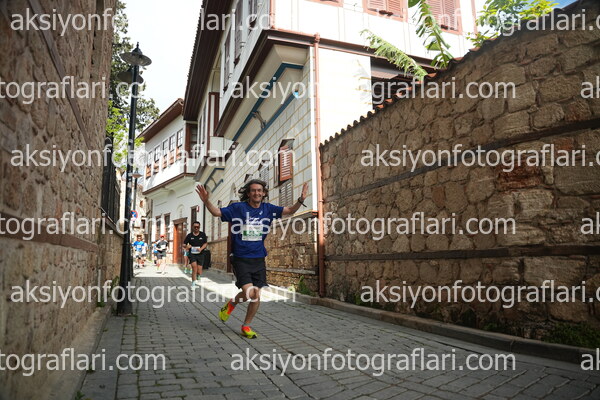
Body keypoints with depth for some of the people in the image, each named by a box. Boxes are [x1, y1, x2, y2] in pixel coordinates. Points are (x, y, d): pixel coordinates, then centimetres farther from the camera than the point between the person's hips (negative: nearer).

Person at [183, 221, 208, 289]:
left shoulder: (203, 234, 3)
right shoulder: (189, 235, 2)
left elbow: (205, 243, 4)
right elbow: (184, 244, 6)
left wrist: (201, 248, -14)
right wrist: (187, 246, -18)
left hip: (200, 254, 1)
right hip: (192, 254, -1)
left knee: (199, 271, 1)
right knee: (194, 267, -18)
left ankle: (198, 276, 39)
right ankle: (193, 283, -6)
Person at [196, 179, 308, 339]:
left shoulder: (268, 209, 3)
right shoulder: (238, 207, -6)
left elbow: (290, 210, 5)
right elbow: (216, 212, -6)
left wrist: (301, 200, -13)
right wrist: (206, 201, -25)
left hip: (259, 260, 4)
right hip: (241, 259, -4)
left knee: (256, 297, 6)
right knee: (249, 293, -17)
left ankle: (246, 327, 27)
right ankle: (231, 304, 18)